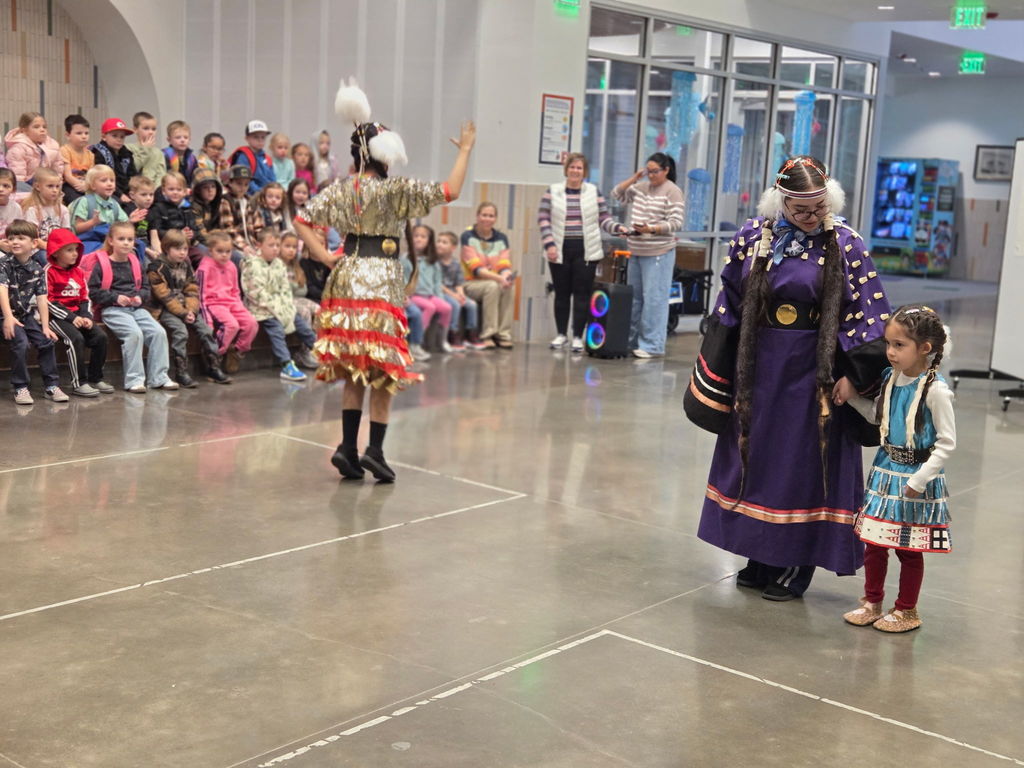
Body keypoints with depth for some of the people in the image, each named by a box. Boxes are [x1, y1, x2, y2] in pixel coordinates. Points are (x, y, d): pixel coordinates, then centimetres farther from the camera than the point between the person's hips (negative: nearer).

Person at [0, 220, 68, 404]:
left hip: (28, 314, 4)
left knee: (46, 342, -8)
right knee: (21, 343, -24)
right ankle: (20, 388, -12)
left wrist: (45, 326, -9)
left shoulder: (37, 269, 2)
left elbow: (42, 299, -1)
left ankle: (52, 385, 4)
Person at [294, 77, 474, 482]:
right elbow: (450, 191, -9)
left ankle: (348, 447, 7)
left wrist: (325, 257, 3)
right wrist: (465, 150, 1)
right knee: (383, 374, 2)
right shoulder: (396, 190, -9)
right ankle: (374, 450, -2)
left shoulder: (340, 189, 4)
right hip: (382, 283, -5)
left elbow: (302, 223, 2)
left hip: (347, 280, 5)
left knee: (354, 372, 12)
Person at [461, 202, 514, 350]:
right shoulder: (467, 237, -7)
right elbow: (476, 269, -16)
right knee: (493, 286, -34)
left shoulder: (501, 238, 8)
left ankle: (503, 335, -23)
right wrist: (499, 278, -30)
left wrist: (506, 275, -26)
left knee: (510, 287, -28)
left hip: (497, 282, 4)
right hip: (471, 283, -4)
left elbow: (505, 265, 0)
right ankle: (488, 335, -29)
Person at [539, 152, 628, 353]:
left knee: (582, 293, -2)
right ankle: (561, 334, 19)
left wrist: (618, 228, -13)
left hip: (586, 251, 0)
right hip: (560, 251, 0)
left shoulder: (594, 192, 6)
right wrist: (549, 244, -9)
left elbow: (604, 218, 7)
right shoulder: (553, 192, 5)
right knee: (561, 293, 7)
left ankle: (578, 336, 4)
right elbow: (543, 219, 1)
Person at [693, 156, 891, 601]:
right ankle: (760, 558, 26)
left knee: (803, 464, 3)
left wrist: (853, 375, -12)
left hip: (813, 373, -4)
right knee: (755, 456, 11)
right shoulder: (752, 237, -1)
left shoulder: (845, 245, -9)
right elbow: (729, 304, 5)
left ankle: (795, 566, 15)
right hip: (758, 369, 4)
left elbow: (865, 314, -8)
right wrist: (716, 371, 5)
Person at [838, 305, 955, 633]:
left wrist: (919, 480, -19)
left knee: (909, 548, 8)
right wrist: (851, 395, 5)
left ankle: (906, 611, 23)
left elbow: (947, 443, -16)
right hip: (885, 470, 6)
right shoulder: (890, 378, 1)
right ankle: (872, 602, 29)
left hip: (917, 476, -6)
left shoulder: (935, 390, -19)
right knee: (874, 541, 13)